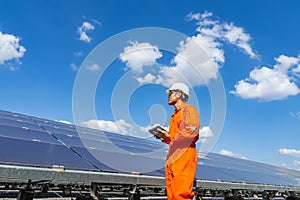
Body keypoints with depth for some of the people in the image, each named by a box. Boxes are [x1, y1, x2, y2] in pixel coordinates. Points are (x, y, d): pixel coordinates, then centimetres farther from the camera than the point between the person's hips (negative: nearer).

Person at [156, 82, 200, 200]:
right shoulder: (175, 114, 26)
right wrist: (165, 138, 11)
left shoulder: (189, 110, 0)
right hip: (172, 158, 9)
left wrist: (170, 136, -11)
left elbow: (192, 133, -15)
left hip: (184, 156, -9)